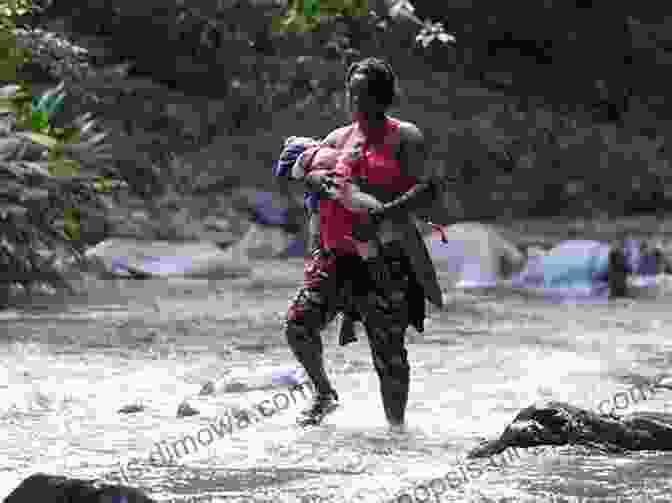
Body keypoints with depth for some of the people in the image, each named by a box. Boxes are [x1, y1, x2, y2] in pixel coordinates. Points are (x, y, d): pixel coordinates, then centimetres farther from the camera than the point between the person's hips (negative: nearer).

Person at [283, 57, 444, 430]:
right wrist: (319, 180, -12)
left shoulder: (404, 137, 0)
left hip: (385, 259, -5)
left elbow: (429, 188, -11)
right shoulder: (340, 138, 17)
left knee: (388, 350, -5)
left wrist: (384, 214, -24)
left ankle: (396, 424, 11)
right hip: (336, 255, 5)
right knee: (299, 323, -9)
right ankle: (324, 394, 16)